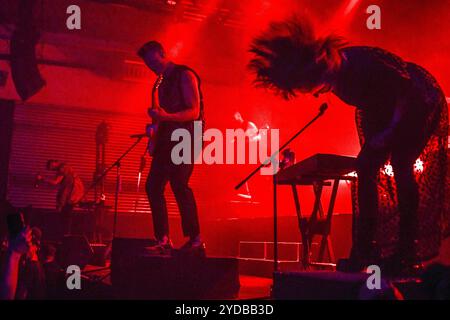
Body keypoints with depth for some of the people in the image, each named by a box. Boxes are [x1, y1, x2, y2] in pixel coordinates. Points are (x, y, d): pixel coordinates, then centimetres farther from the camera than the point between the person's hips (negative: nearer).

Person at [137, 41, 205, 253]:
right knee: (153, 185, 1)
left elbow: (194, 112, -13)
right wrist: (156, 119, 7)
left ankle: (195, 239, -12)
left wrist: (165, 117, -24)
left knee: (178, 183, -19)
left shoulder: (184, 75, -4)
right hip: (167, 138, 9)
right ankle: (163, 239, 6)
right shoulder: (162, 82, 20)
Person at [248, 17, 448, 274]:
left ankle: (407, 252, -11)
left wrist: (390, 131, -23)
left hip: (419, 101, -7)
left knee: (401, 165, -19)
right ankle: (366, 248, 0)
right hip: (385, 110, 7)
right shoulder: (335, 77, -11)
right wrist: (374, 133, 0)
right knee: (366, 166, -5)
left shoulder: (362, 63, -34)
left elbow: (407, 88, -24)